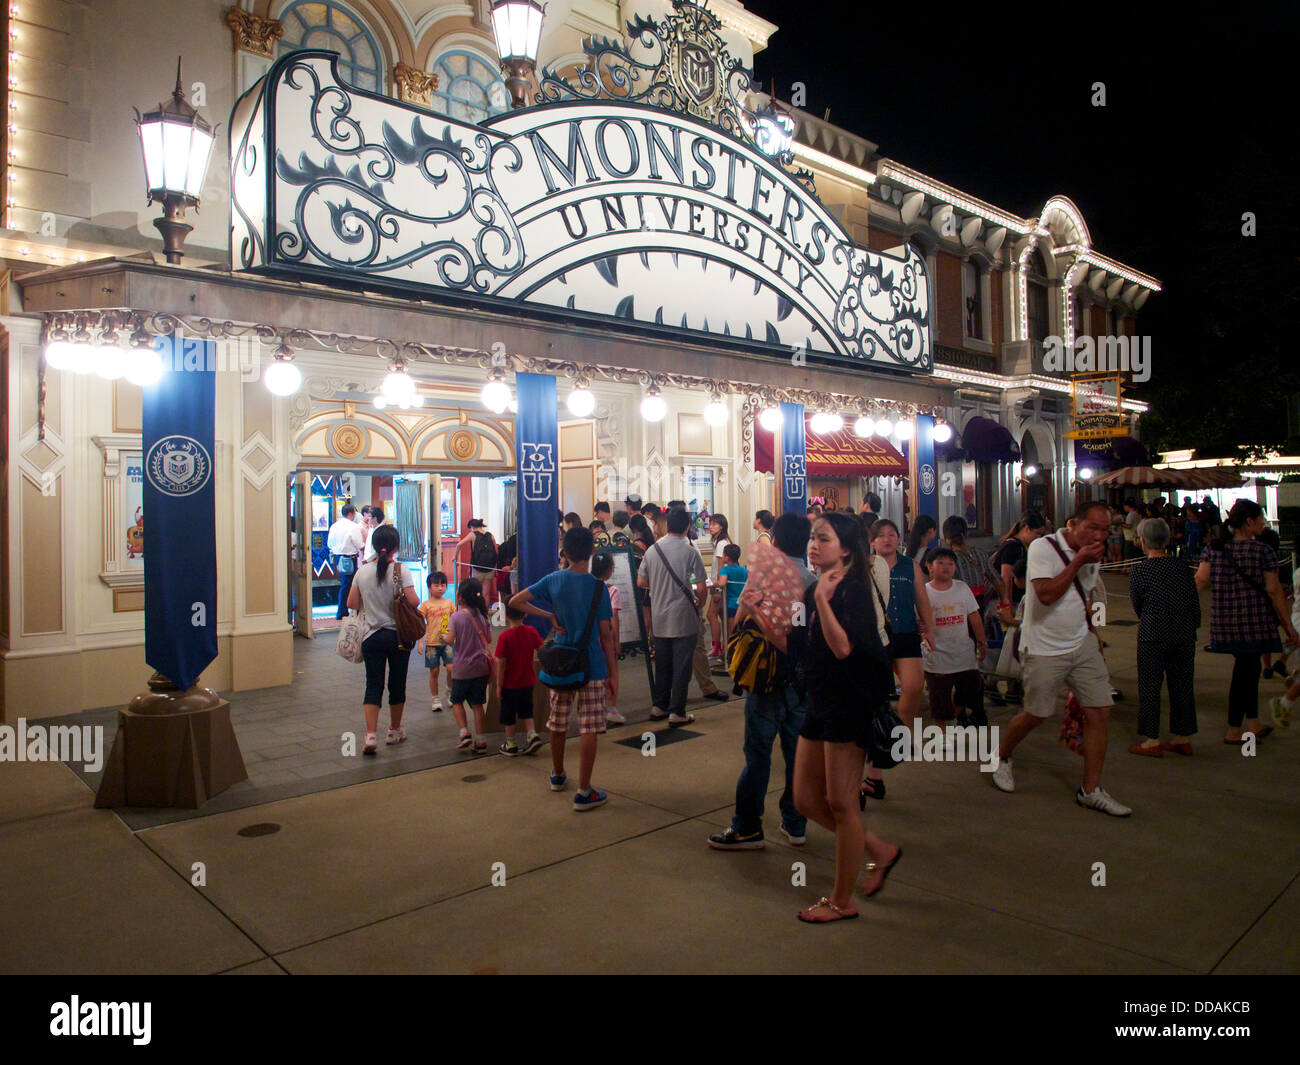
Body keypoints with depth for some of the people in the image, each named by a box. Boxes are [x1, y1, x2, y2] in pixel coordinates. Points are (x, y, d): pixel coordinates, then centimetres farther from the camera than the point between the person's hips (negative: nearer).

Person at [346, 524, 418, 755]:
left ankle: (370, 736, -7)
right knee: (397, 684, 12)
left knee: (373, 685, 4)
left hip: (372, 636, 2)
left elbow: (351, 603, 4)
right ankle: (395, 730, 26)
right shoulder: (401, 570, -11)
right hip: (398, 635, -2)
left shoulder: (363, 571, -1)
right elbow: (413, 601, -18)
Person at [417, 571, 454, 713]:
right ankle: (436, 700, 17)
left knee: (451, 669, -8)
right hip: (431, 643, -2)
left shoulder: (449, 602, 6)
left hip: (447, 642, 2)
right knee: (434, 672, 5)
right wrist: (420, 642, -9)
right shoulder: (426, 605, -3)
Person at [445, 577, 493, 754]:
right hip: (481, 666, 4)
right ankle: (481, 742, 7)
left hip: (462, 668, -4)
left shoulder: (456, 616, -10)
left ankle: (465, 734, 3)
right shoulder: (482, 615, 2)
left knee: (457, 700, 16)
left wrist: (443, 638, 5)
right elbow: (489, 640, 6)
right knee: (477, 704, 8)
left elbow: (450, 640, -16)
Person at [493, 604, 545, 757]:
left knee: (509, 715, 11)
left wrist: (498, 686, -8)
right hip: (528, 681, 4)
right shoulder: (531, 631, -6)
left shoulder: (504, 637, -18)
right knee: (526, 710, 22)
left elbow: (501, 664, -15)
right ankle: (532, 735, 7)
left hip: (510, 683, -4)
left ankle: (510, 745, 20)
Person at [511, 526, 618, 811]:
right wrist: (613, 673, -1)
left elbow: (515, 602, -1)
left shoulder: (553, 580, -1)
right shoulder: (597, 587, -10)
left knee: (558, 722, 19)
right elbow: (606, 636, -8)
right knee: (589, 729, 0)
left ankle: (557, 775, 38)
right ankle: (584, 793, 2)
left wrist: (550, 616, 1)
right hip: (592, 666, -4)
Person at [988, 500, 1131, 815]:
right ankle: (1002, 756, 31)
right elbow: (1046, 594, -26)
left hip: (1082, 645, 6)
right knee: (1036, 715, 3)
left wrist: (1090, 631, 15)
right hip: (1045, 650, -6)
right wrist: (1077, 562, -23)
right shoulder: (1043, 547, -14)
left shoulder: (1093, 556, 8)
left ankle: (1090, 790, 10)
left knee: (1099, 713, -1)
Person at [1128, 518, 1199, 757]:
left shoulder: (1139, 571, -9)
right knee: (1182, 686, 13)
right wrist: (1191, 627, 21)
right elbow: (1195, 604, 8)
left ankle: (1151, 740, 5)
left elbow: (1137, 606, 1)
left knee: (1149, 688, 3)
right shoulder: (1183, 567, 3)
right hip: (1185, 636, 5)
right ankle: (1182, 738, 20)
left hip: (1152, 637, -5)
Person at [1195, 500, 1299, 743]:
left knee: (1248, 667, 19)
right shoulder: (1263, 551, -8)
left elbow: (1201, 579, -7)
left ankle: (1252, 724, 26)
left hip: (1224, 621, 4)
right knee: (1245, 670, 3)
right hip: (1254, 620, -4)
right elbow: (1273, 589, -8)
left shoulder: (1213, 548, 2)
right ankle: (1234, 731, 10)